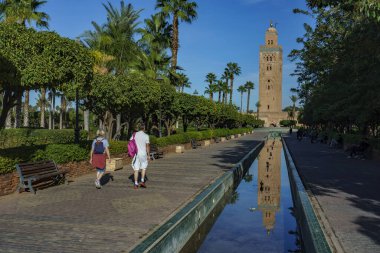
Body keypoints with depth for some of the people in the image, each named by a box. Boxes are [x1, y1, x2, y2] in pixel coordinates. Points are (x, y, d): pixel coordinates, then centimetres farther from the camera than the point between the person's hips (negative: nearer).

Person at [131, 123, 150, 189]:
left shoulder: (134, 135, 3)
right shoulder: (146, 136, -6)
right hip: (143, 154, -2)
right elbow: (147, 146, -7)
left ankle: (136, 184, 5)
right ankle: (142, 181, 9)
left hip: (135, 154, 2)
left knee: (136, 169, 6)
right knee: (144, 167, 17)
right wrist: (148, 155, 1)